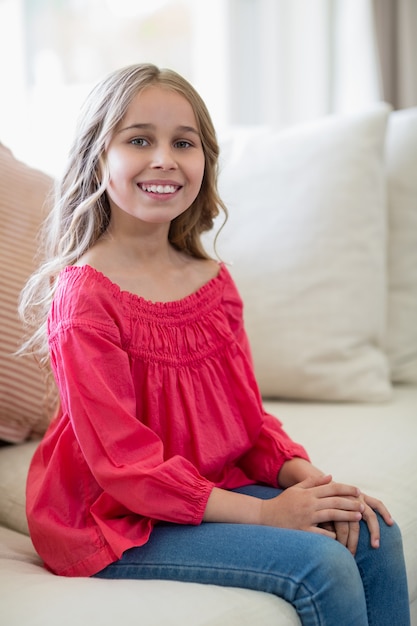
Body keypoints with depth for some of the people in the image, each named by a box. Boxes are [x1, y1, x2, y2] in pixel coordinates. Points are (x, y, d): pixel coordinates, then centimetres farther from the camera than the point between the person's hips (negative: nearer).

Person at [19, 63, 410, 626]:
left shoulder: (213, 281, 5)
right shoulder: (82, 296, -18)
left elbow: (246, 415, 9)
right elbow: (122, 460, -20)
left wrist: (303, 477, -12)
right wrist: (263, 513, -23)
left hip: (215, 490, 7)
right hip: (113, 522, -7)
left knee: (373, 535, -4)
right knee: (322, 564, -20)